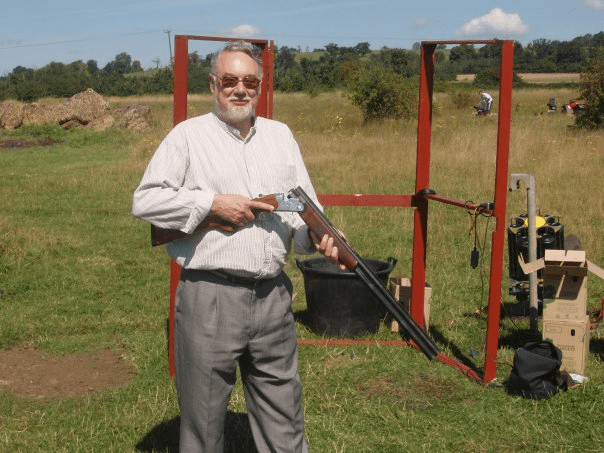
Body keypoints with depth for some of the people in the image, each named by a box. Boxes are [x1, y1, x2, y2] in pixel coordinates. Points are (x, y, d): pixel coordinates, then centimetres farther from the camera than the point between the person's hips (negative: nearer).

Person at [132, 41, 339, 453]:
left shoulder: (281, 135, 13)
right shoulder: (189, 135, 0)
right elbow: (144, 201, -6)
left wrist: (317, 234, -11)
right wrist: (212, 203, -13)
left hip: (273, 293, 4)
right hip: (209, 295, -4)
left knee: (284, 417, 13)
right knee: (204, 413, 9)